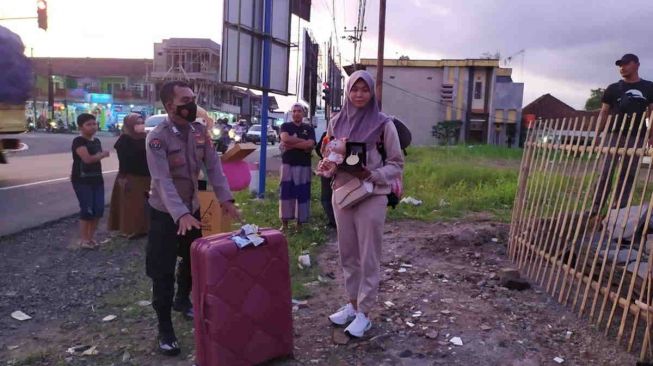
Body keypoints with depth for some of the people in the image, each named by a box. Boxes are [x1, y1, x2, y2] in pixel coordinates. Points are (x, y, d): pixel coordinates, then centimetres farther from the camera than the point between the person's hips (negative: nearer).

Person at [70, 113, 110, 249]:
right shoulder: (78, 141, -12)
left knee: (98, 210, 6)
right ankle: (83, 239, 8)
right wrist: (103, 154, -10)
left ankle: (90, 237, 21)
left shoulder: (97, 141, 14)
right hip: (82, 180, -8)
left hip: (97, 179, 8)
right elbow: (87, 158, -23)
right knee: (87, 210, -6)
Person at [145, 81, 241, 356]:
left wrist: (225, 198, -15)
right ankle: (165, 328, 12)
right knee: (162, 269, -2)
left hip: (193, 207, 6)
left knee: (194, 259, 21)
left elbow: (213, 166, -4)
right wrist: (180, 214, -41)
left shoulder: (199, 131, -4)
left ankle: (183, 300, 46)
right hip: (165, 211, -6)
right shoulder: (157, 138, -22)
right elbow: (163, 180, -30)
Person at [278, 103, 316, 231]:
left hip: (304, 165, 1)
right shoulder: (285, 126, 8)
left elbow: (310, 145, -8)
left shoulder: (309, 128, 9)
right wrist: (303, 140, -8)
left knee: (302, 194, 1)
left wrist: (292, 144, -10)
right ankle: (284, 223, 7)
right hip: (287, 164, -1)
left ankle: (300, 223, 10)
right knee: (285, 193, -1)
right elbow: (285, 139, -14)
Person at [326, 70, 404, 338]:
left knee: (368, 257, 3)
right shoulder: (336, 122, 6)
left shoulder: (383, 124, -6)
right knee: (348, 254, 14)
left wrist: (373, 174, -19)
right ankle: (352, 304, 29)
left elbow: (397, 164, -3)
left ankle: (364, 313, 13)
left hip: (372, 196, -4)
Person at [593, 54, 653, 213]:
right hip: (614, 134, -1)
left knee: (629, 174, 4)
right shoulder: (613, 89, 6)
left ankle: (620, 207, 10)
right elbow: (604, 112, 6)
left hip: (636, 137, 2)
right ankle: (596, 206, -4)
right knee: (606, 172, -7)